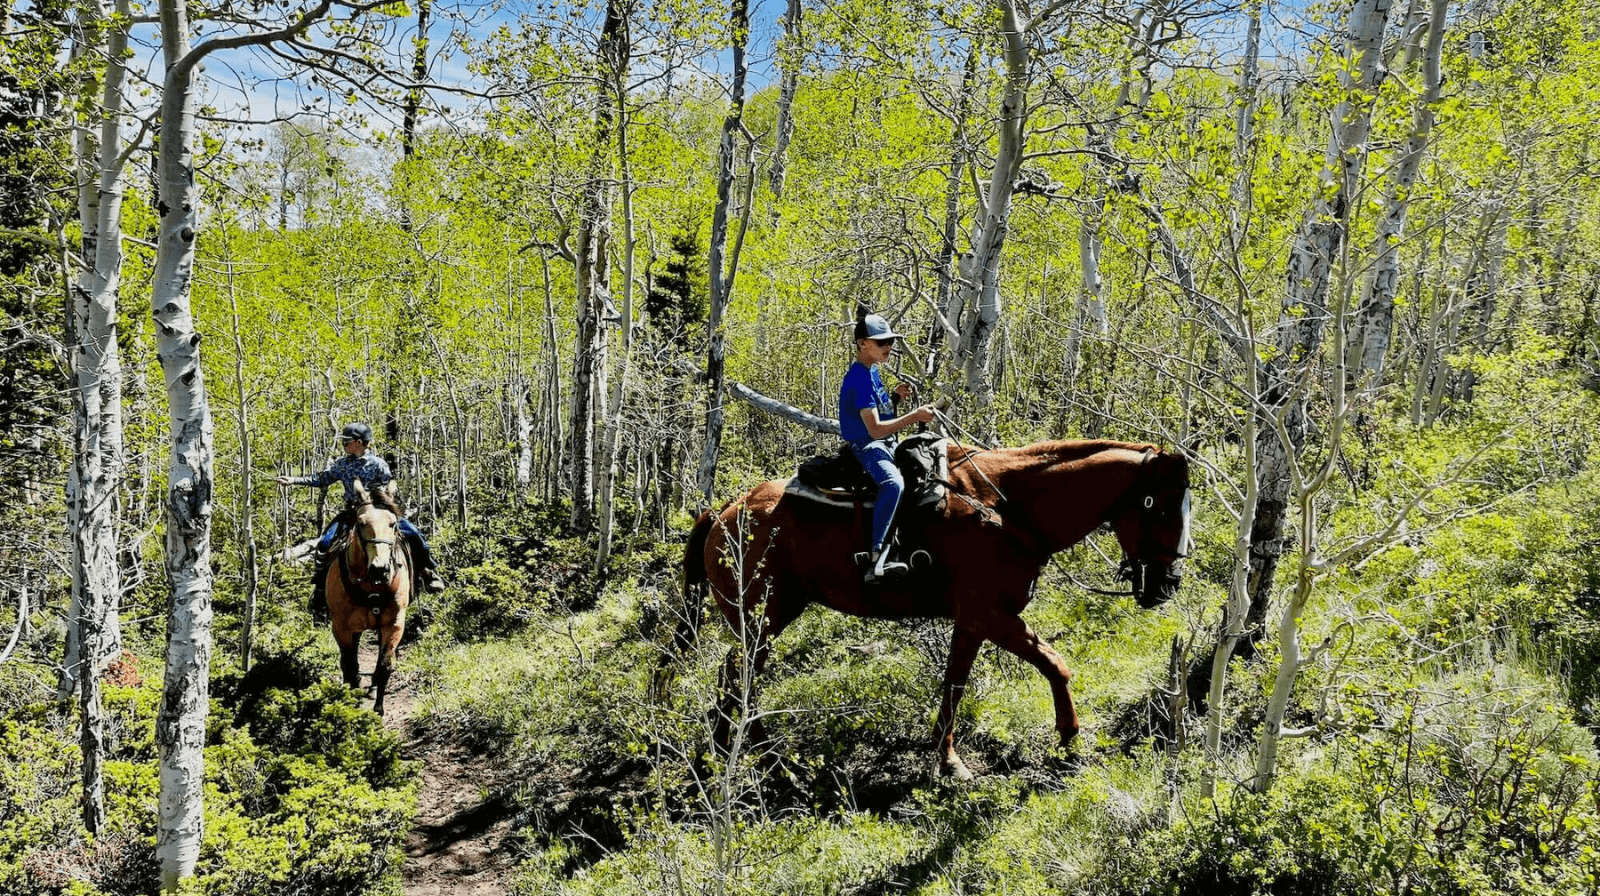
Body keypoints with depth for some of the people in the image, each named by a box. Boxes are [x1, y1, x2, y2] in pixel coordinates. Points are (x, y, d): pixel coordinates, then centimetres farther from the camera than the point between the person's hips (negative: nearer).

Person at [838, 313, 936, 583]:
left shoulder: (872, 371, 12)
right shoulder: (859, 378, -19)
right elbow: (875, 429, -26)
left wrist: (895, 396, 7)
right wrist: (914, 417, -26)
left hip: (885, 443, 11)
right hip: (867, 447, -11)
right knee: (893, 484, -39)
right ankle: (876, 560, -43)